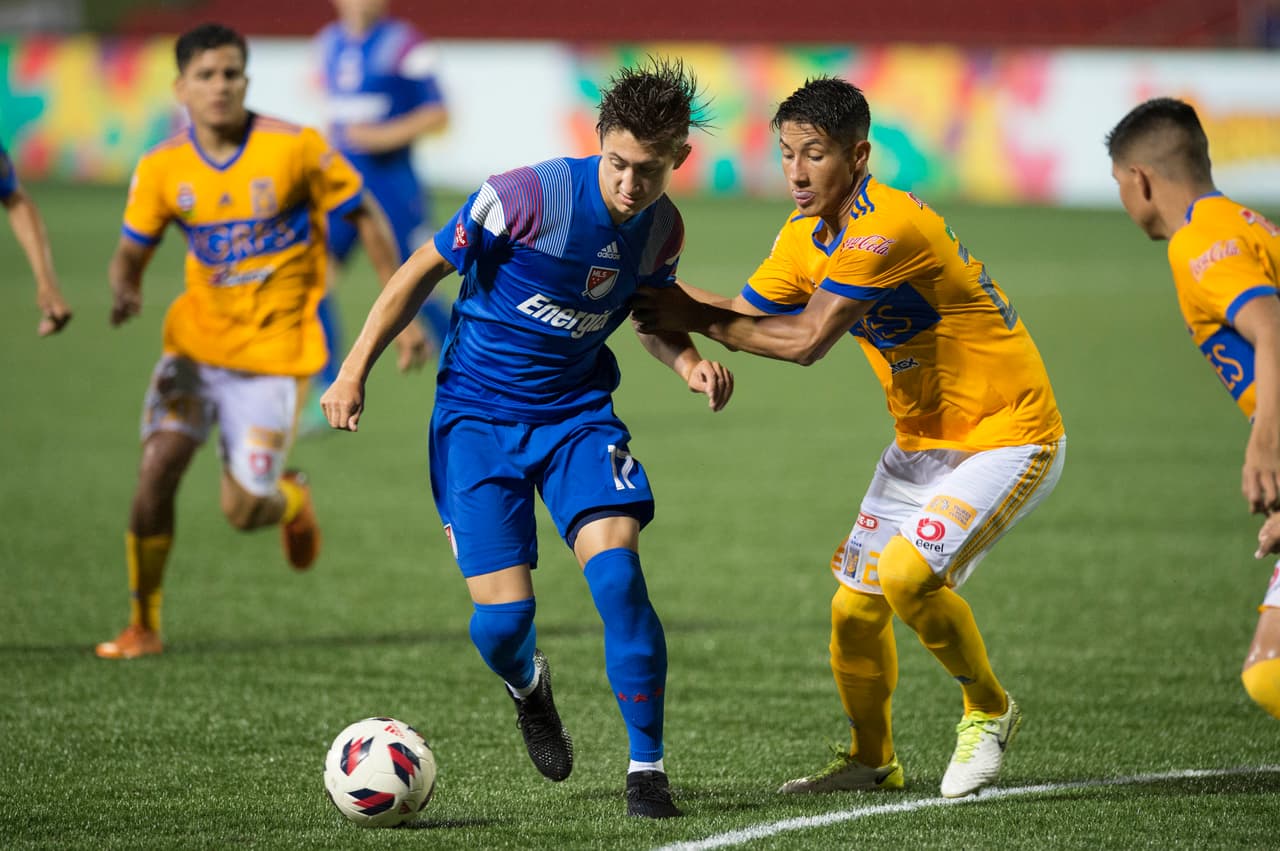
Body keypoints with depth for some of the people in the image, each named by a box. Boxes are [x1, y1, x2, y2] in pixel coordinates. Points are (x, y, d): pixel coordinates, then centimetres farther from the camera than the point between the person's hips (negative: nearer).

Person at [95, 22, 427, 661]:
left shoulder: (295, 149, -13)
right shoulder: (162, 169, -5)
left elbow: (366, 219, -2)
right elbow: (131, 255, 4)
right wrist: (125, 292, -21)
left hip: (274, 352, -3)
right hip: (197, 342, 3)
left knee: (243, 510, -9)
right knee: (156, 468, -14)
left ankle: (290, 500, 30)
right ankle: (143, 627, 3)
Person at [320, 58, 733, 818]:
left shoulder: (662, 229, -5)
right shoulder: (527, 196, -21)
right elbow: (424, 271, -9)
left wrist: (692, 363, -7)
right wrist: (355, 371, -8)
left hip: (578, 412, 3)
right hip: (478, 417, -3)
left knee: (617, 569, -21)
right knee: (502, 617, -10)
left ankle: (647, 769, -10)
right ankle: (529, 686, 31)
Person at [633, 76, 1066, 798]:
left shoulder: (888, 227, -27)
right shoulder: (804, 238, 2)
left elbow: (805, 340, -29)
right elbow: (748, 317, 5)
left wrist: (696, 318, -22)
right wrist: (668, 301, -12)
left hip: (1008, 435, -9)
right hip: (923, 441, 9)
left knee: (907, 573, -25)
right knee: (854, 605, 3)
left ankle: (989, 712, -1)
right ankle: (872, 760, 25)